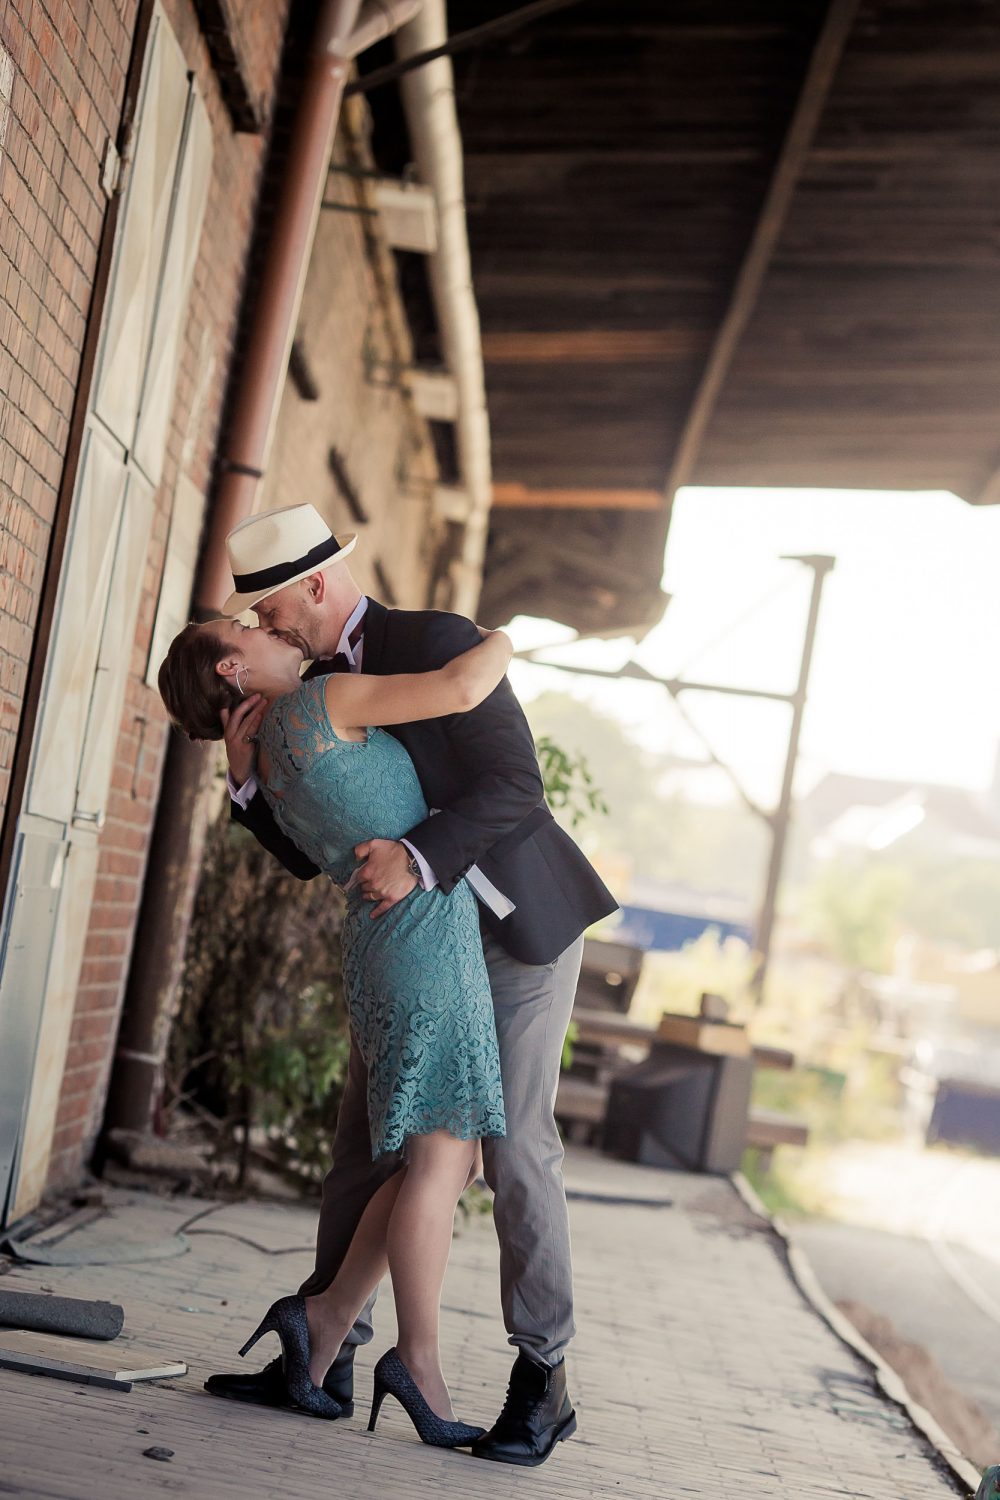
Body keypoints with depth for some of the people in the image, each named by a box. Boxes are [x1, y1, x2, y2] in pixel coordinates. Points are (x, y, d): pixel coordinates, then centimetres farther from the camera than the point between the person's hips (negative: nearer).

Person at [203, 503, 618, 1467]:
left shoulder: (440, 643, -18)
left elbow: (516, 788, -24)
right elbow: (306, 855, 5)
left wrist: (417, 857, -36)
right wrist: (248, 779, -11)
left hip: (520, 924, -7)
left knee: (513, 1140, -8)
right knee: (363, 1137, 4)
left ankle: (542, 1379, 4)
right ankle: (323, 1354, 13)